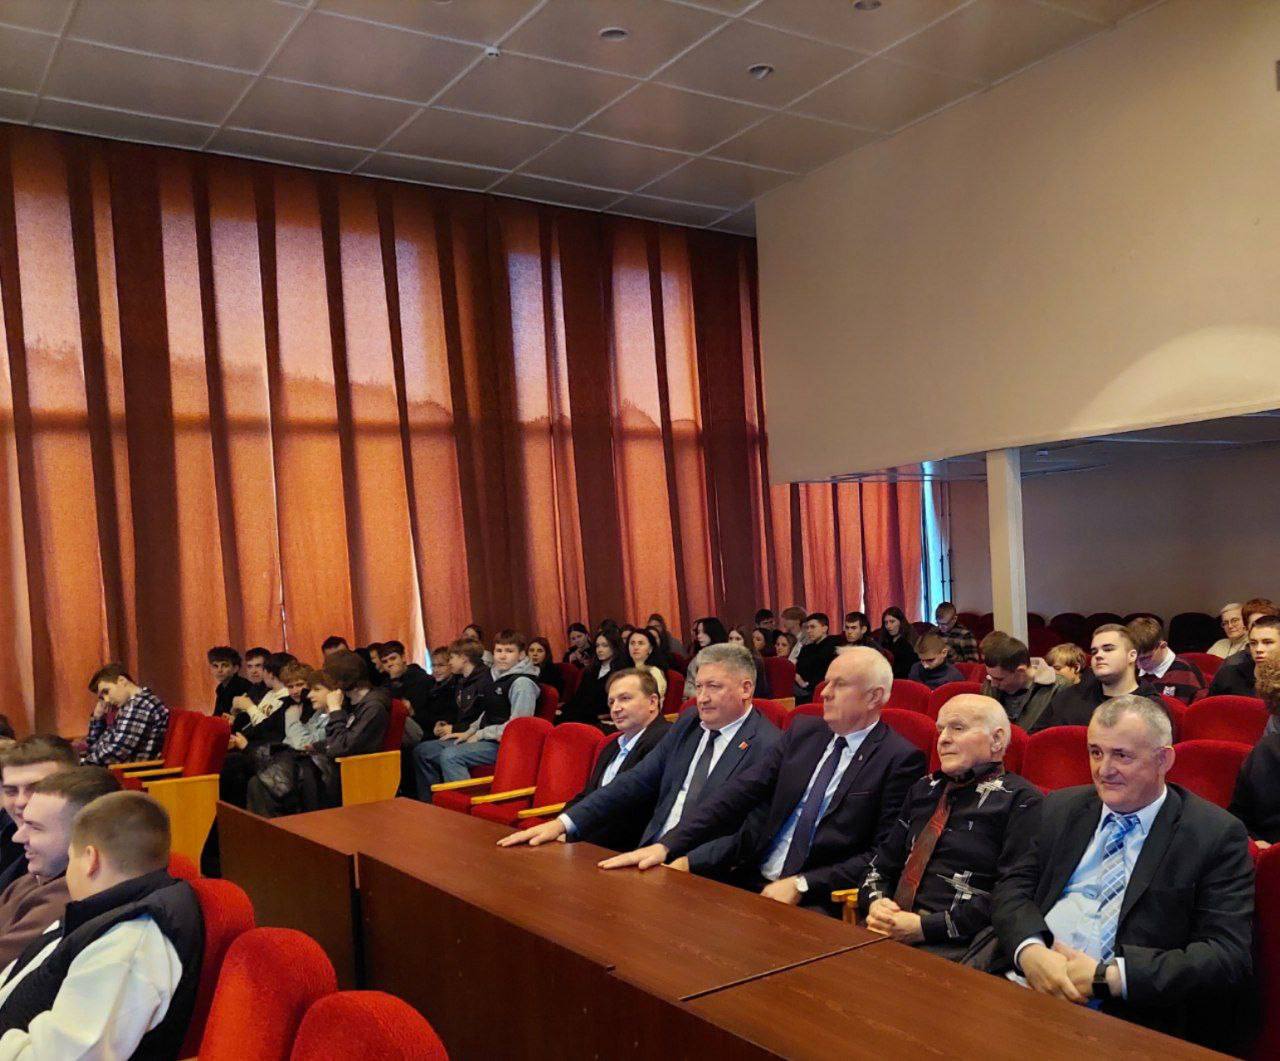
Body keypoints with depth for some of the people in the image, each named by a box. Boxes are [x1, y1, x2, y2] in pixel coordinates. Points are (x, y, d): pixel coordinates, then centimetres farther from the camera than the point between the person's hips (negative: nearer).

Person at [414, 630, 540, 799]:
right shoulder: (498, 677, 15)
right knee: (422, 751, 7)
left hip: (502, 744, -10)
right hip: (484, 739, 10)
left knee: (450, 755, -32)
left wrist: (480, 734, -14)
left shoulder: (522, 682, -14)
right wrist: (469, 732, 11)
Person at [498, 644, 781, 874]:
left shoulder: (768, 747, -8)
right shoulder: (687, 725, 12)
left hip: (703, 875, -6)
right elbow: (636, 782, 7)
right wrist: (563, 824, -3)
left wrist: (687, 862, -30)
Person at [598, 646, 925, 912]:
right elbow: (740, 792, 3)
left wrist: (801, 885, -17)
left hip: (815, 900, -5)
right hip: (748, 879, 6)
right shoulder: (803, 731, 10)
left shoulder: (901, 759, -5)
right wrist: (666, 846, -8)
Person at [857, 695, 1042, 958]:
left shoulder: (1020, 800, -1)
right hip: (891, 928, 6)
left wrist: (925, 927, -14)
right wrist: (875, 902, -1)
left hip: (954, 946, -6)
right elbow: (882, 864, 22)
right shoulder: (925, 789, 19)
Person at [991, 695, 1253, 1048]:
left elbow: (1229, 956, -6)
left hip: (1128, 1013, -3)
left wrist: (1109, 976, -15)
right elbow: (1013, 886, 11)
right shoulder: (1060, 808, 15)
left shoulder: (1216, 835, 1)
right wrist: (1030, 951, -11)